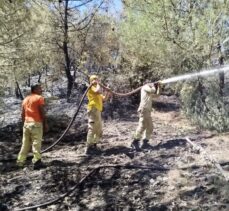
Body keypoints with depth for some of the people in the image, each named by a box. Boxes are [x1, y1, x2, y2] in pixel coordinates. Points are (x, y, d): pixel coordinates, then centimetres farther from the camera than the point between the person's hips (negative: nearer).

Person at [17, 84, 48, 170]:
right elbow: (42, 112, -11)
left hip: (26, 123, 7)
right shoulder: (39, 98, -6)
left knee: (25, 143, 13)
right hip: (36, 123, -7)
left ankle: (20, 161, 17)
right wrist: (45, 124, -6)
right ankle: (37, 162, -1)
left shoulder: (25, 99, 15)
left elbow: (22, 113, 15)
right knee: (36, 143, -3)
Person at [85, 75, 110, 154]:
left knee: (99, 131, 14)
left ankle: (94, 145, 23)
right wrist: (98, 84, -8)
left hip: (98, 111, 10)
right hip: (93, 110, -10)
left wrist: (107, 92, 11)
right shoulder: (91, 88, -2)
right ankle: (89, 148, -12)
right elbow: (98, 91, -24)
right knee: (92, 129, -13)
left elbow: (104, 99, 25)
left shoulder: (96, 89, 27)